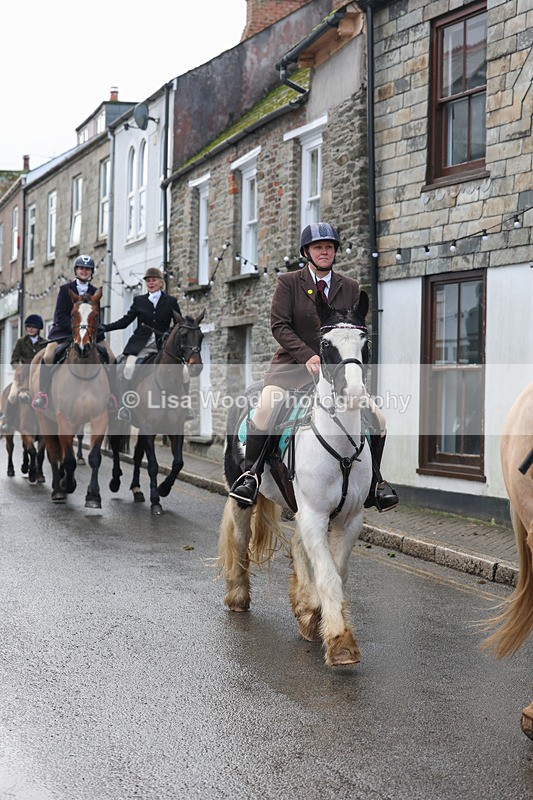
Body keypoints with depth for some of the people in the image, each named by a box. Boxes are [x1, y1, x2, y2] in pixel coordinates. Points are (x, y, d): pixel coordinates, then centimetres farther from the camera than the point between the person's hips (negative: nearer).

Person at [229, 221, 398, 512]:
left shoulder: (350, 287, 11)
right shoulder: (288, 282, 1)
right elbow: (279, 325, -8)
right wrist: (308, 356, -22)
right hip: (293, 363, -3)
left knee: (377, 419, -9)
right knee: (266, 406, -31)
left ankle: (374, 482, 11)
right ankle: (250, 475, -15)